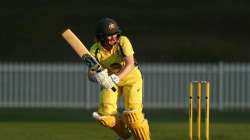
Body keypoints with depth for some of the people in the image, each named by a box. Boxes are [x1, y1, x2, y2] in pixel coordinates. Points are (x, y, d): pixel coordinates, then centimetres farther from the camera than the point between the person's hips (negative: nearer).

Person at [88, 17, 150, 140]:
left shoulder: (123, 42, -27)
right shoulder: (95, 50, -20)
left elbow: (130, 64, -38)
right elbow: (90, 74, -27)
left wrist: (116, 78, -54)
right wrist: (97, 77, -52)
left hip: (130, 77, -3)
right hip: (110, 80, 3)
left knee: (133, 114, -19)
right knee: (104, 115, -8)